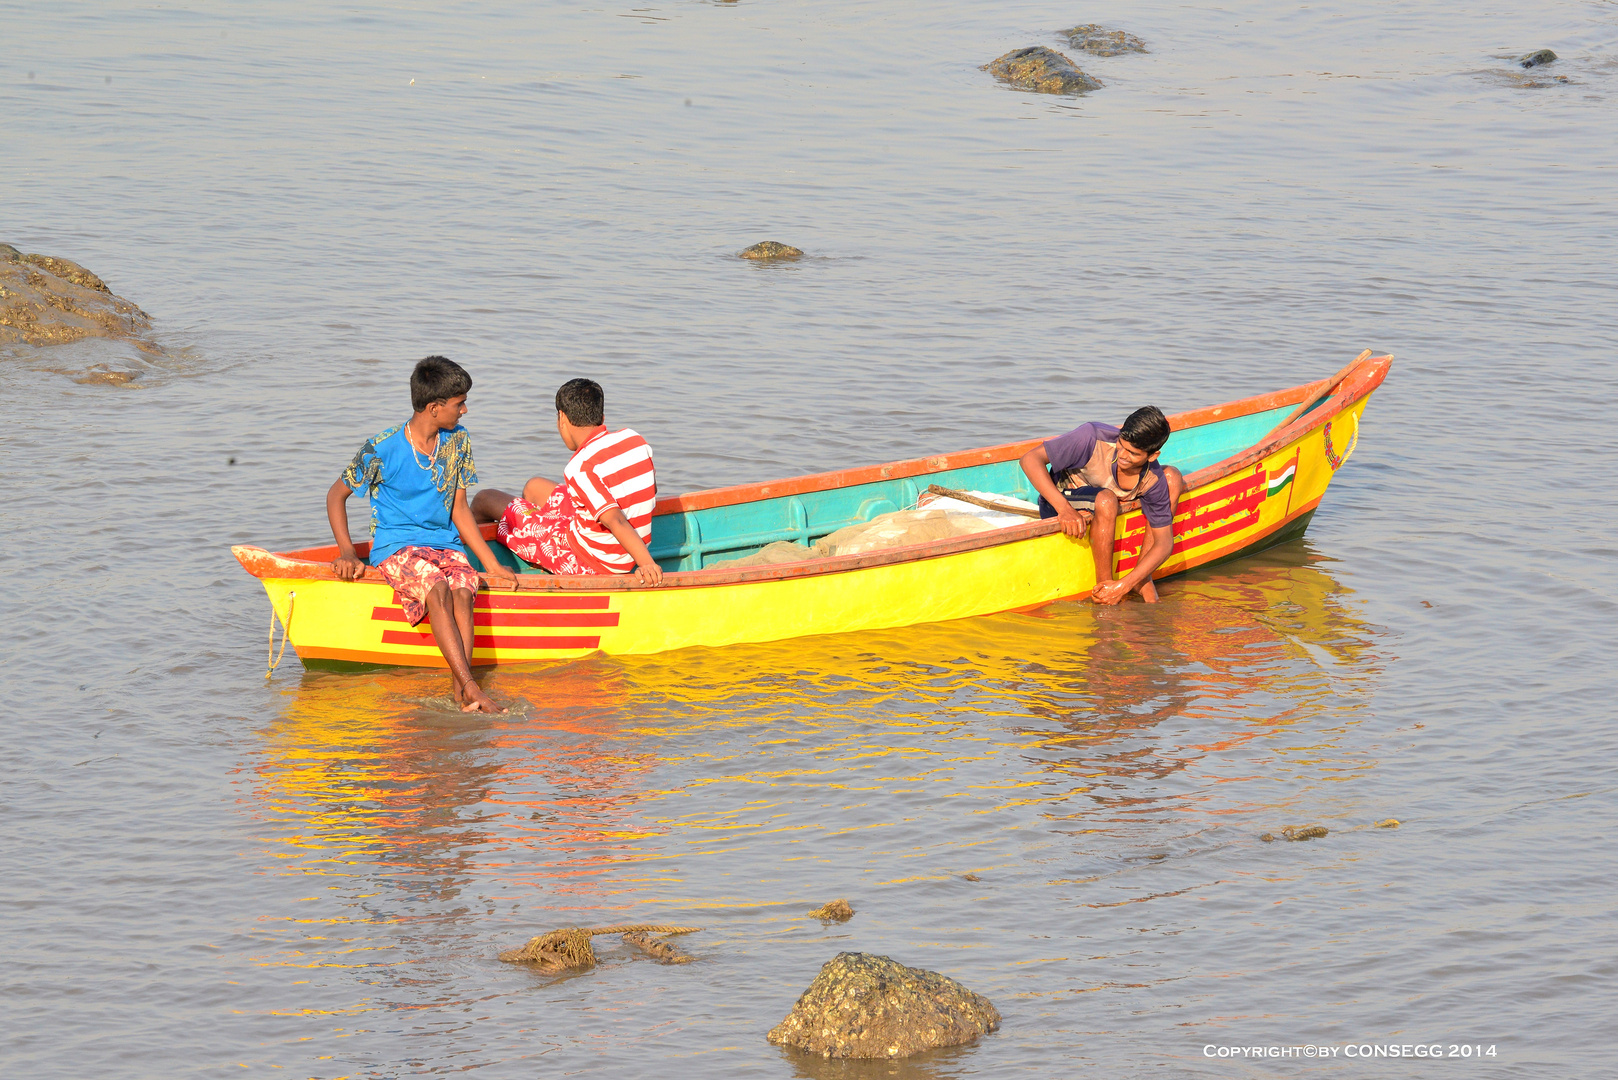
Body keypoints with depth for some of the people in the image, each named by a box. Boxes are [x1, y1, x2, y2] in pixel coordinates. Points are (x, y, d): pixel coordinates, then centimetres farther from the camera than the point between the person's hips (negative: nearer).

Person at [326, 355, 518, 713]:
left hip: (446, 545, 4)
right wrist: (347, 552, -10)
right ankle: (471, 688, -42)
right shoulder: (382, 449, -8)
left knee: (462, 591, -31)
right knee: (437, 588, -35)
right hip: (396, 547, -4)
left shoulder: (458, 442, 6)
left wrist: (492, 565, 8)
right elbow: (336, 495, 3)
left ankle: (461, 695, -43)